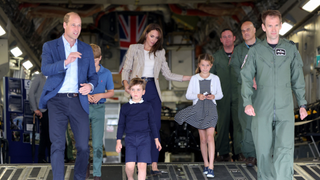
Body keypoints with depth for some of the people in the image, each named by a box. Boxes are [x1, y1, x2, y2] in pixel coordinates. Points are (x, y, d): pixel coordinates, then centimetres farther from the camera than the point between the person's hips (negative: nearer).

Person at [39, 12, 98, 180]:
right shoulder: (49, 46, 4)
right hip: (57, 100, -2)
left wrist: (90, 85, -7)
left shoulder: (86, 49, 14)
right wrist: (66, 62, -29)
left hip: (78, 101, 2)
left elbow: (93, 75, 17)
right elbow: (45, 69, -12)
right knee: (57, 145, -6)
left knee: (83, 146, 0)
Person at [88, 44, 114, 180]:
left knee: (97, 144, -2)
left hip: (98, 109, 0)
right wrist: (85, 96, -15)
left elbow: (111, 92, 6)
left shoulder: (106, 73, 0)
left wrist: (100, 95, -13)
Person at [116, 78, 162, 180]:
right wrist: (118, 141, 8)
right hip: (130, 139, 0)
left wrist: (156, 139, 13)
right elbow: (121, 125, 12)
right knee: (129, 165, -10)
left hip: (144, 139, 0)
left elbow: (153, 123, 13)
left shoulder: (147, 107, 6)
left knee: (142, 165, -8)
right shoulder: (125, 108, 6)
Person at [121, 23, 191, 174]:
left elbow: (168, 74, 16)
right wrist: (125, 83, -14)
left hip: (153, 90, 2)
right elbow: (126, 69, 6)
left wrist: (189, 78, 8)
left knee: (155, 126, -7)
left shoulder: (160, 52, 16)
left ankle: (154, 166, -6)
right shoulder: (134, 49, 8)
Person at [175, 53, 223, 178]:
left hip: (211, 109, -2)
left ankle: (211, 166, -17)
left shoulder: (215, 78, 5)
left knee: (210, 136, -15)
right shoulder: (194, 79, 5)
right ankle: (205, 164, 22)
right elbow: (188, 95, 4)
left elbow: (220, 94, 10)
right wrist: (197, 96, -15)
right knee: (203, 139, 8)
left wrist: (214, 96, -11)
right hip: (198, 109, 2)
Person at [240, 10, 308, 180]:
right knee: (263, 151, 6)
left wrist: (302, 104, 9)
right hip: (262, 110, 1)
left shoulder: (290, 48, 7)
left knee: (285, 150, -12)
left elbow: (297, 79, 12)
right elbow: (246, 77, -1)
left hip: (285, 110, 0)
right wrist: (247, 102, -15)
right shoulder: (255, 51, 5)